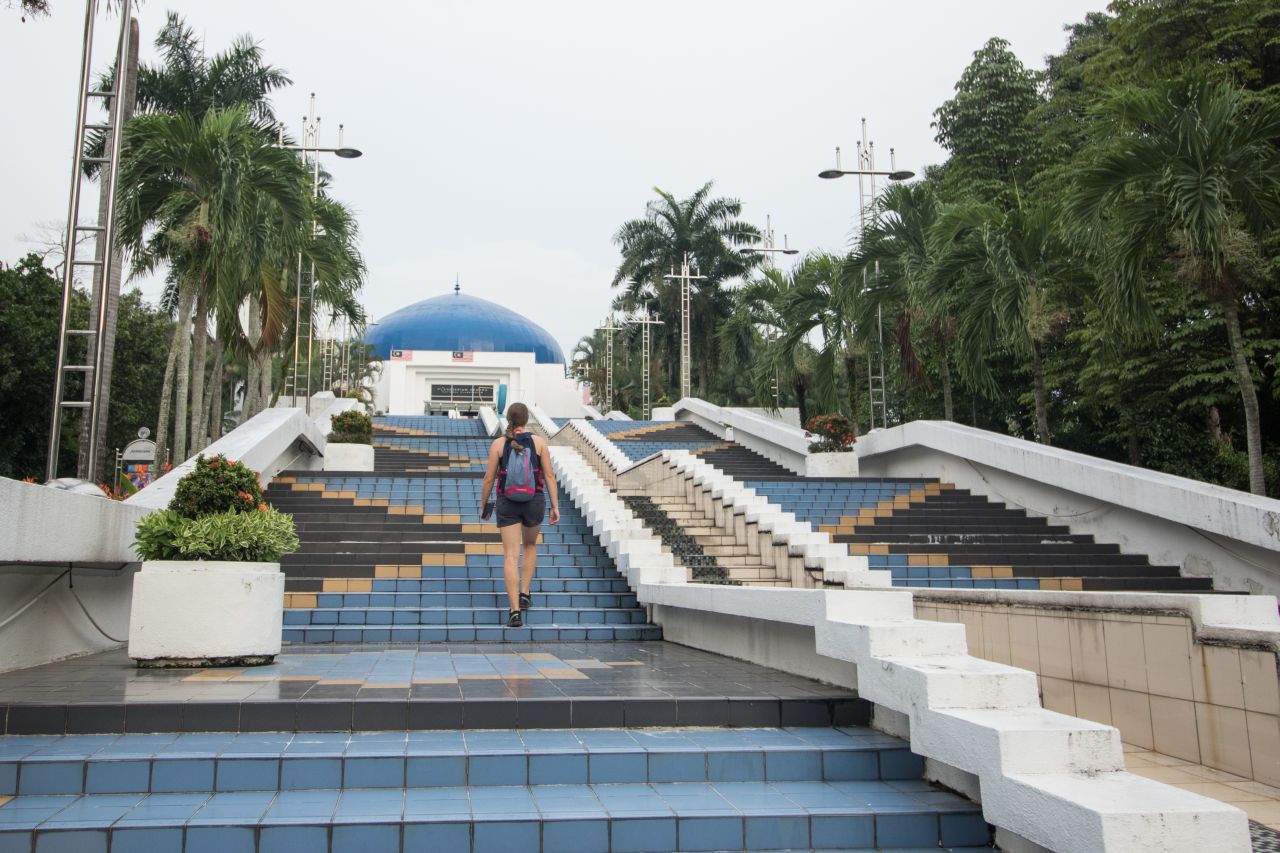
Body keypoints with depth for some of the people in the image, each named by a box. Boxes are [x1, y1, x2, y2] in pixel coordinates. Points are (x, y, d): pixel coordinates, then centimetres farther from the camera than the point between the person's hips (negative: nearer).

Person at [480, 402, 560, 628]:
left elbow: (489, 478, 0)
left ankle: (515, 610, -10)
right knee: (530, 545, 27)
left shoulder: (498, 444, -3)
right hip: (534, 502, 1)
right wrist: (555, 506, 1)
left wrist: (483, 504, 14)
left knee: (511, 556, -1)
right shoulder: (538, 442, -1)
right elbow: (549, 475, -3)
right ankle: (524, 593, 22)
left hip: (507, 503, -1)